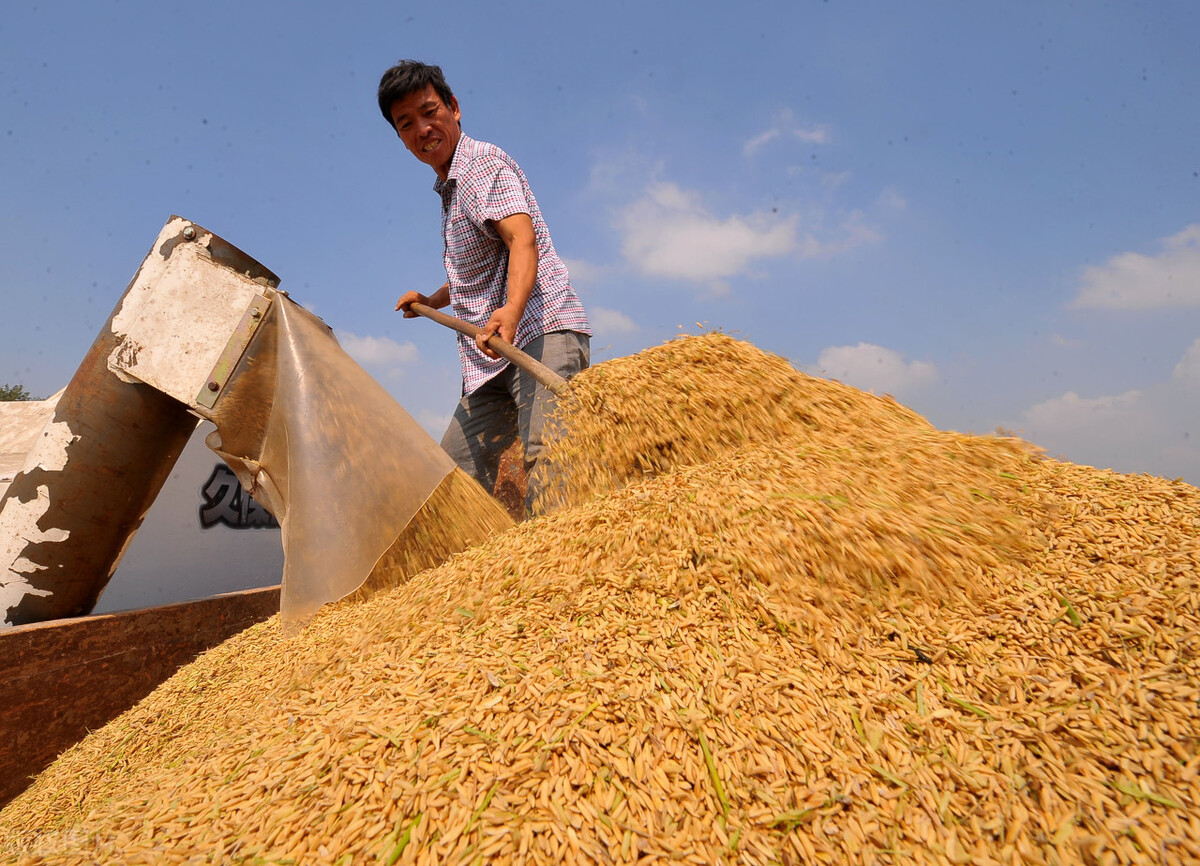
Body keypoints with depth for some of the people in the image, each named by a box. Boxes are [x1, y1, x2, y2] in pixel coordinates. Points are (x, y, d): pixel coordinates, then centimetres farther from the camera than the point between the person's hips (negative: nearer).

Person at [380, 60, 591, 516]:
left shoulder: (483, 160, -3)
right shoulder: (449, 188, 26)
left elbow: (522, 237, -23)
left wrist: (511, 310, -40)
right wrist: (432, 300, 31)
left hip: (544, 332, -10)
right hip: (494, 358, 10)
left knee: (544, 453, -28)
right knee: (456, 466, 10)